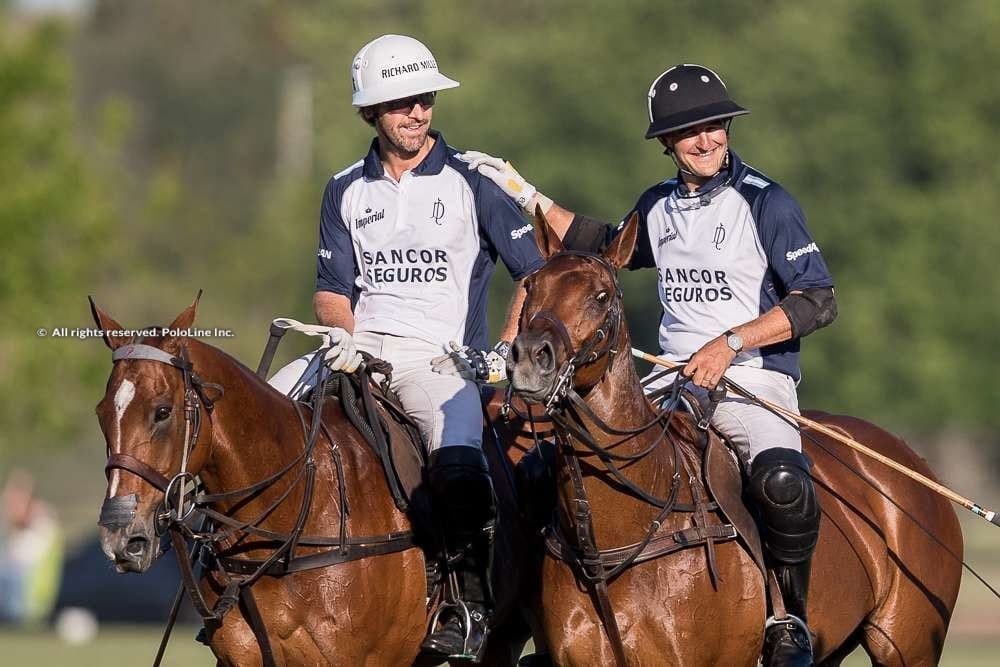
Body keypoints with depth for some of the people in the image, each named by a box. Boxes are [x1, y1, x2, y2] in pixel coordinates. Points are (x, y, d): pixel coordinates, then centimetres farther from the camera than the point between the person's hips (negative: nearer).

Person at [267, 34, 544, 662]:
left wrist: (506, 353, -10)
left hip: (441, 357, -4)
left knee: (457, 455, -35)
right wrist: (341, 334, -8)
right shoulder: (346, 192, 14)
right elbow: (332, 287, 14)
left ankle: (472, 607, -20)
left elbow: (536, 271, 2)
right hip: (358, 350, 4)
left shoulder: (472, 181, 3)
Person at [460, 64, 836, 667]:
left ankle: (790, 618, -14)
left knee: (781, 482, -36)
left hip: (754, 378, -6)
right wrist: (526, 194, 31)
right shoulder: (659, 207, 13)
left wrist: (730, 343, -17)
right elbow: (606, 247, 35)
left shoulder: (765, 203, -5)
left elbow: (818, 302, -9)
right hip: (676, 379, 6)